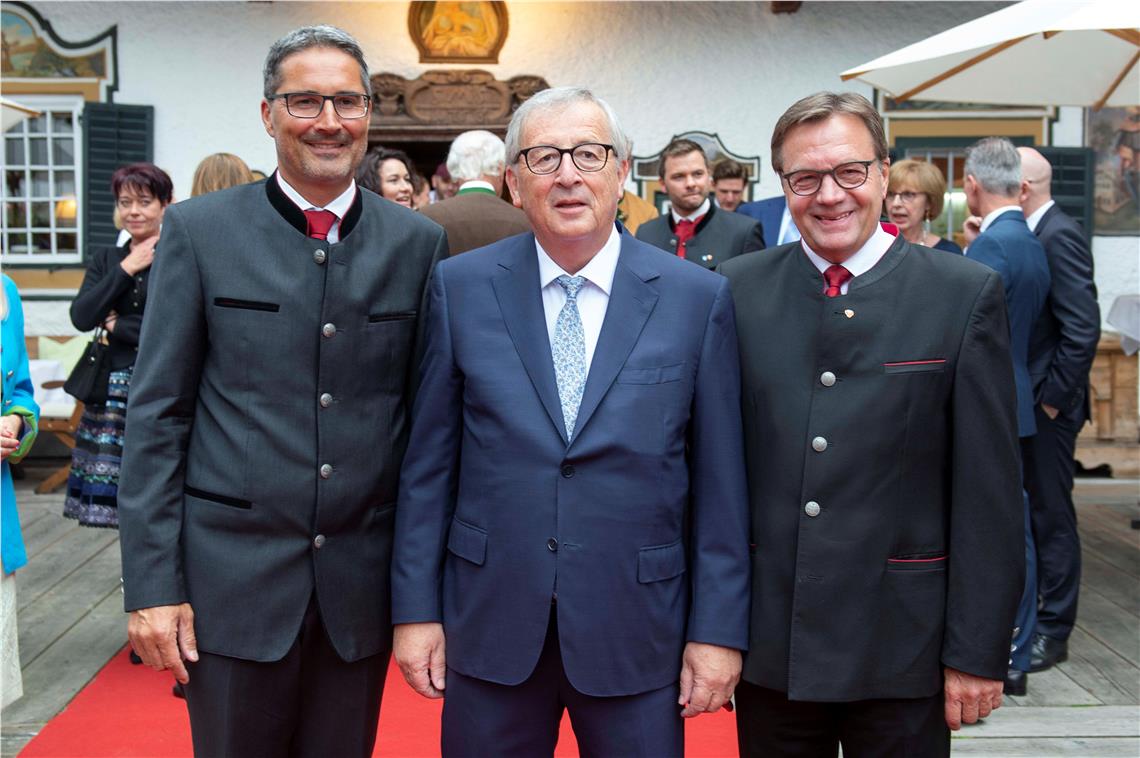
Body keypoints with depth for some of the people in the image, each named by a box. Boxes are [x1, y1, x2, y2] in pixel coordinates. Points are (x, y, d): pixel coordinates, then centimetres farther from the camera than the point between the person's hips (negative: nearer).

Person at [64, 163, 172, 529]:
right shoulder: (105, 258, 14)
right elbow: (82, 317, 1)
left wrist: (118, 327, -4)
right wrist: (126, 269, -3)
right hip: (113, 391, 5)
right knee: (120, 497, 4)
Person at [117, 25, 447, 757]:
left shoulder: (418, 242, 3)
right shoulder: (199, 229, -2)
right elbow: (158, 412, -2)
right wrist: (153, 582, -6)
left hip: (362, 582, 2)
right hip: (233, 576, -1)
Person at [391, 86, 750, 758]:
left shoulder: (699, 297, -3)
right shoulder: (461, 288, 0)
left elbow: (719, 480, -1)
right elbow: (429, 462, 2)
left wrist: (718, 629, -2)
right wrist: (416, 608, 1)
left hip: (638, 631, 0)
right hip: (491, 624, 1)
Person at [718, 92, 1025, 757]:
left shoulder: (967, 295, -5)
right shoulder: (740, 290, 2)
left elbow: (989, 493, -5)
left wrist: (978, 650, -6)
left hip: (902, 647, -2)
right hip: (769, 646, 2)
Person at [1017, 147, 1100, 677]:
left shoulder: (1059, 236, -17)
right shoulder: (1035, 234, 11)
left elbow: (1083, 327, -22)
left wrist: (1054, 396, -18)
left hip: (1047, 404, -9)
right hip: (1026, 400, 9)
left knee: (1051, 515, 1)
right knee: (1029, 512, 17)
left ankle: (1053, 632, 12)